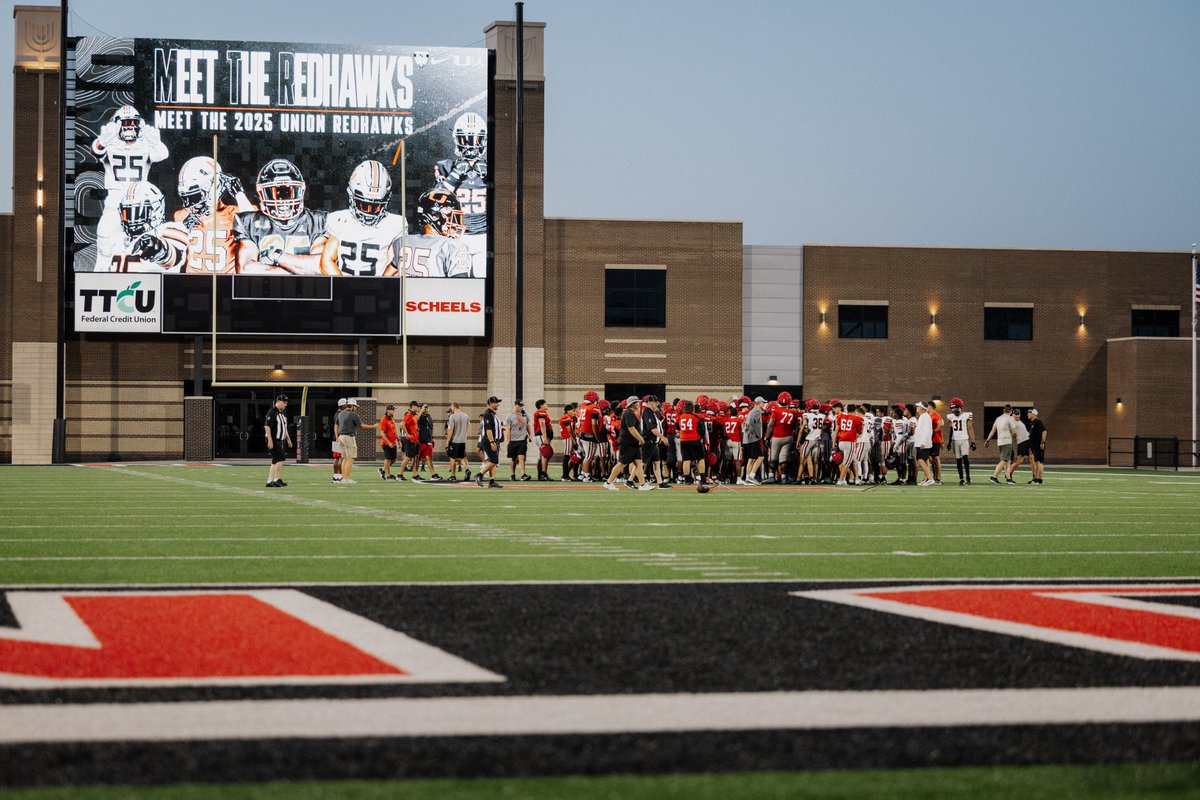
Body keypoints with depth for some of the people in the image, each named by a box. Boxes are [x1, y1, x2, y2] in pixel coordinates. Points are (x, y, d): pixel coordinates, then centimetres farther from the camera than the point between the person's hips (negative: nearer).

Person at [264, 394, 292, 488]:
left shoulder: (282, 413, 16)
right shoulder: (272, 412, -13)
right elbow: (267, 426, -19)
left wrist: (288, 439, 22)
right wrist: (270, 441, -23)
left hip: (281, 441, 9)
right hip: (274, 441, -9)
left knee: (275, 462, 8)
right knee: (280, 459, -11)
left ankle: (269, 481, 10)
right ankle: (277, 479, -4)